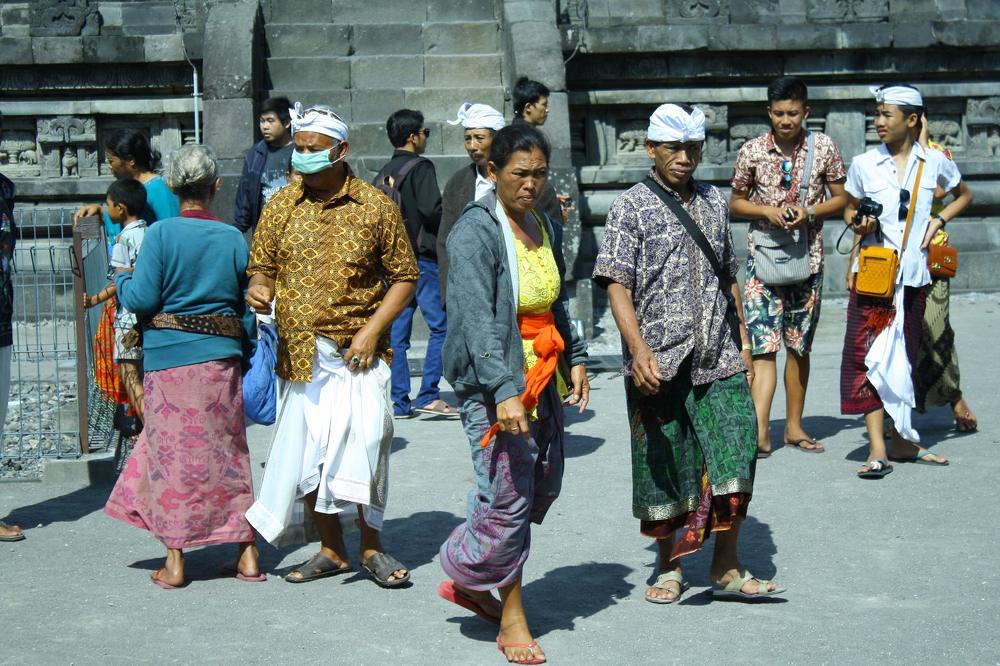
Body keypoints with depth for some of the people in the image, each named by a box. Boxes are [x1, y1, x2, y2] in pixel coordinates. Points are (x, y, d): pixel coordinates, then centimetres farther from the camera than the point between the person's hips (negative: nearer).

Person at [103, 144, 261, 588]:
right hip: (222, 357, 3)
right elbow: (248, 305, 6)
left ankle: (175, 563, 8)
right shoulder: (233, 238, 2)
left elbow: (142, 299, -10)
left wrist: (121, 280, 11)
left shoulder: (161, 234, -8)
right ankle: (247, 555, 13)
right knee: (227, 453, 11)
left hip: (171, 359, -3)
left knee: (171, 452, 5)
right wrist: (245, 355, 18)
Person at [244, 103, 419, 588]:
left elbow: (404, 277, 0)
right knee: (307, 453, 7)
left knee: (363, 447, -7)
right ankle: (331, 550, 21)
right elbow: (262, 267, 12)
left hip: (357, 353, -3)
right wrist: (258, 290, -13)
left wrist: (372, 331, -12)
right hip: (299, 354, 3)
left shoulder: (375, 206, -2)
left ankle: (371, 547, 12)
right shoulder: (280, 206, 7)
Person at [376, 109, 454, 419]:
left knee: (397, 332, 7)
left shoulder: (384, 173, 13)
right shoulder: (420, 167, -8)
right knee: (440, 325, -4)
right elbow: (431, 209, -19)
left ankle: (398, 401, 8)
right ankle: (428, 396, -10)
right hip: (421, 257, -8)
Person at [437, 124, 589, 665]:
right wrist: (504, 391, -31)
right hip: (495, 380, -8)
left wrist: (575, 358, 16)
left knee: (543, 487, 13)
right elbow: (478, 319, -23)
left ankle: (468, 582, 30)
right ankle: (511, 619, 9)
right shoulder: (475, 232, -14)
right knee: (510, 497, -5)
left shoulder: (546, 228, 11)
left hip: (542, 376, 8)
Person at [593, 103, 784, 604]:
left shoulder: (714, 203, 13)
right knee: (662, 466, 6)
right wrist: (638, 348, -23)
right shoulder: (631, 207, -3)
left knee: (736, 455, -2)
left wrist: (743, 344, 16)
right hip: (659, 364, -4)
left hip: (719, 359, 4)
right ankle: (669, 568, 21)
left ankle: (727, 569, 10)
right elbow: (617, 284, -11)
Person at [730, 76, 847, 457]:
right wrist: (767, 211, -12)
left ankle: (794, 426, 22)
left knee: (799, 346, 11)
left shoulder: (824, 148, 0)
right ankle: (760, 431, -19)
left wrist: (810, 212, -12)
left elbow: (841, 199, 7)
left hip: (808, 258, 2)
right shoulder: (752, 151, -3)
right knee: (763, 345, -12)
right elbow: (736, 203, 7)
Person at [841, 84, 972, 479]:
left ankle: (901, 441, 22)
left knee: (903, 357, 11)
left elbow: (964, 195, 20)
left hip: (914, 274, 2)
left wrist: (939, 220, 4)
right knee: (869, 354, -12)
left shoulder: (934, 163, 2)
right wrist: (858, 225, -8)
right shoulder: (864, 165, 0)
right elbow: (849, 209, 14)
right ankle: (877, 449, -13)